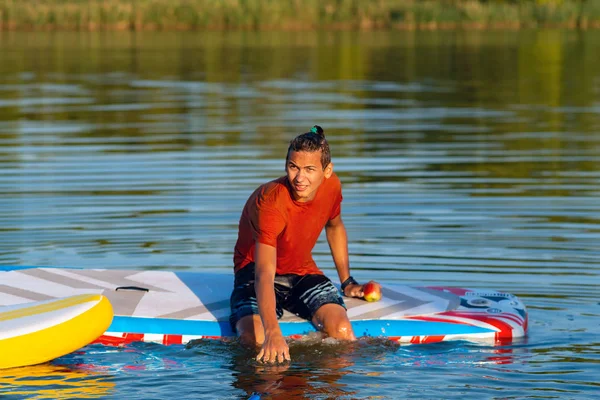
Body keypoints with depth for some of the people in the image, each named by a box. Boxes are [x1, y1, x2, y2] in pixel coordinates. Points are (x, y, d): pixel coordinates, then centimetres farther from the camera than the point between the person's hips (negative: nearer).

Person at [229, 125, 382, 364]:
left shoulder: (331, 186, -11)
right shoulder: (269, 203, -32)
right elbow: (264, 274, -43)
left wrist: (347, 282, 18)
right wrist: (272, 334, -56)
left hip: (303, 272, 5)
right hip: (254, 271, -4)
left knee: (342, 332, -24)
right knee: (254, 340, -34)